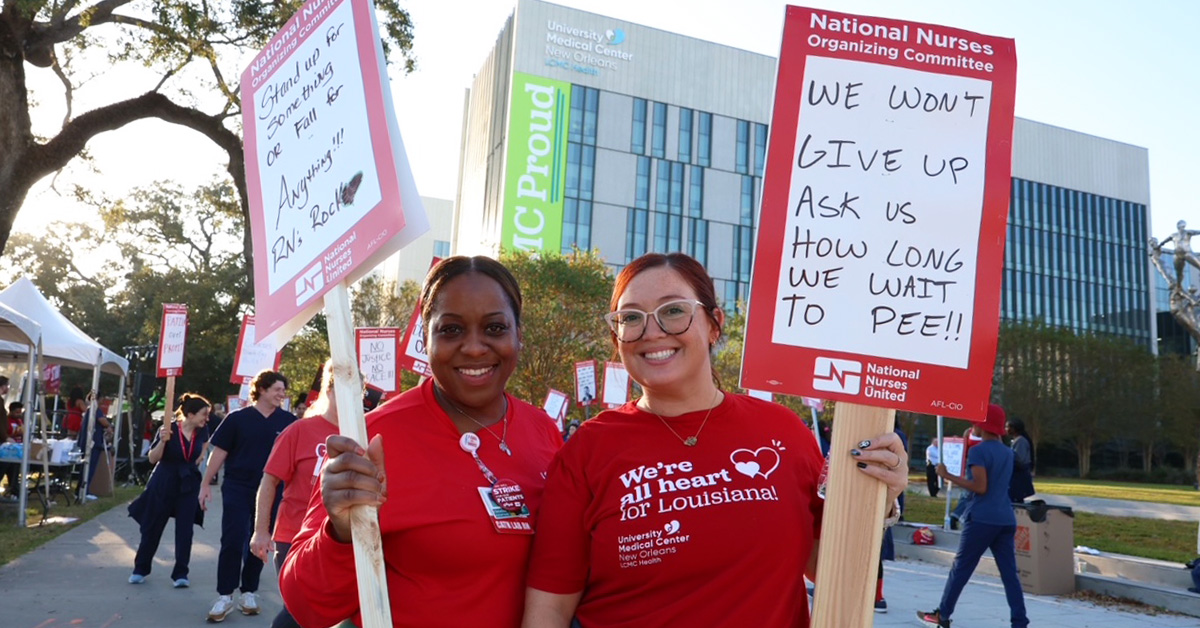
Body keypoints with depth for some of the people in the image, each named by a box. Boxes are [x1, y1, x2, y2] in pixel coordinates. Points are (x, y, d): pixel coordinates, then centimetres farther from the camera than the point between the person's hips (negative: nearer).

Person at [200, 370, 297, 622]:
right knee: (232, 542, -3)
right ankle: (224, 596, 8)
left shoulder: (289, 421, -2)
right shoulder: (238, 418, -4)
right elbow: (219, 452, 0)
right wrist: (206, 484, -1)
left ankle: (249, 593, 22)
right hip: (237, 488, -1)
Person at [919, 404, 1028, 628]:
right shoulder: (1007, 452, 15)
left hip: (982, 518, -7)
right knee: (1010, 573, 5)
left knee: (961, 567, 3)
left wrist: (948, 475, -12)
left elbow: (980, 487, -16)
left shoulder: (979, 451, -9)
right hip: (1006, 519, 7)